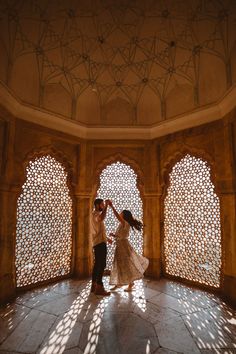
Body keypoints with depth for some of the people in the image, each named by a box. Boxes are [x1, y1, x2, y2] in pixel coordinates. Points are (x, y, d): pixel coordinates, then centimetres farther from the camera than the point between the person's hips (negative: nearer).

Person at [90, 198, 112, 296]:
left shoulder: (96, 214, 20)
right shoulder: (95, 214, -12)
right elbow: (102, 218, -39)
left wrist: (107, 238, 27)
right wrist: (106, 205, -33)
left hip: (98, 242, 10)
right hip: (100, 243, -10)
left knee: (97, 264, 13)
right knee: (101, 265, -9)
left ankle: (94, 285, 20)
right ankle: (99, 287, -6)